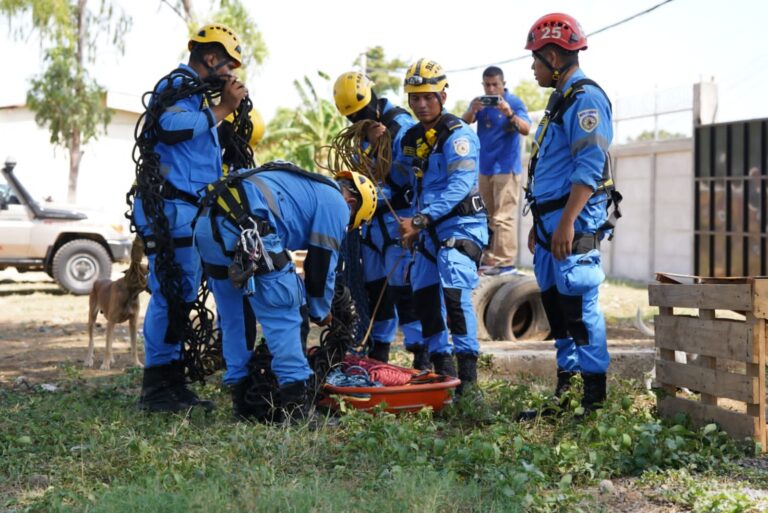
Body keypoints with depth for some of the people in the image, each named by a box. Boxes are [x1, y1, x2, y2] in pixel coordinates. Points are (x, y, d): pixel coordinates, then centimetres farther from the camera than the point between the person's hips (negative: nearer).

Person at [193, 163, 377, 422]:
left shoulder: (305, 186, 35)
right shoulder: (336, 203, 10)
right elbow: (322, 264, 9)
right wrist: (321, 313, 26)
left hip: (206, 224, 9)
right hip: (243, 228, -9)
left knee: (233, 318, 18)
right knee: (284, 314, 0)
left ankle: (243, 400, 24)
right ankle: (295, 403, -1)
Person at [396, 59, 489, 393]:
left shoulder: (457, 134, -12)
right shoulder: (411, 138, 12)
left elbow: (460, 185, -24)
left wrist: (419, 220, -29)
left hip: (462, 225, -8)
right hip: (430, 229, 9)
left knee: (454, 292, -22)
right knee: (424, 296, 7)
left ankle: (468, 375, -20)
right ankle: (442, 371, 18)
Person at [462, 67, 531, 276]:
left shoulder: (514, 102, -8)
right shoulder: (480, 102, 8)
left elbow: (526, 129, -19)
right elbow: (464, 122, -6)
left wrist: (510, 114, -35)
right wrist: (473, 110, -27)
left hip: (506, 168, -6)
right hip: (485, 168, 7)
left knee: (503, 217, -11)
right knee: (487, 216, 13)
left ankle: (506, 262, -11)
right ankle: (489, 259, 21)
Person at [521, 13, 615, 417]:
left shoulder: (585, 99, -12)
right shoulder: (560, 100, 20)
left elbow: (589, 168, -21)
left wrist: (566, 223, -26)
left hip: (574, 226, -10)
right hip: (552, 224, 10)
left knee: (578, 307, -9)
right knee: (554, 303, 14)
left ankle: (594, 394, -4)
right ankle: (566, 378, 23)